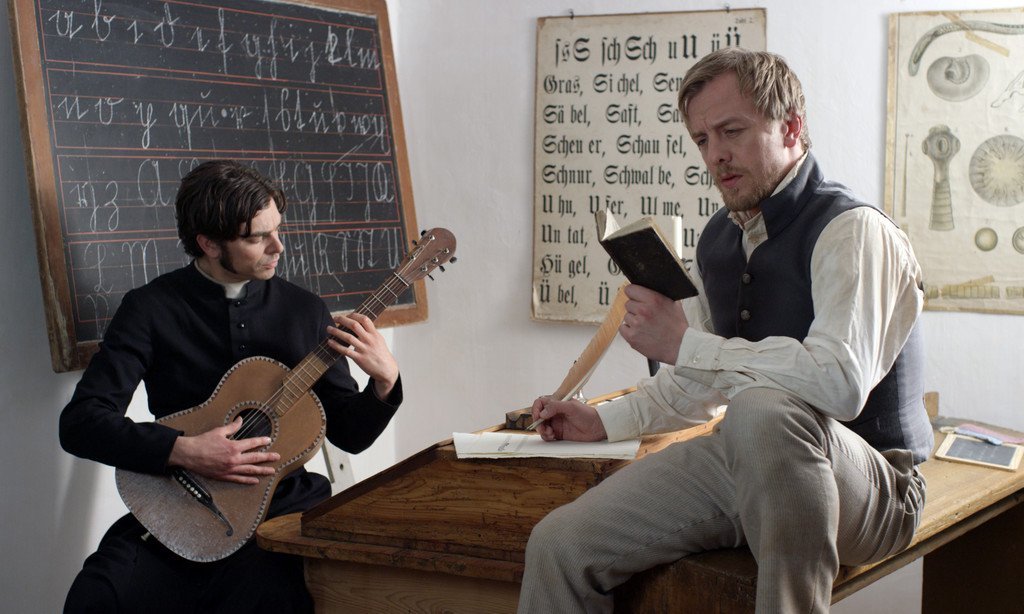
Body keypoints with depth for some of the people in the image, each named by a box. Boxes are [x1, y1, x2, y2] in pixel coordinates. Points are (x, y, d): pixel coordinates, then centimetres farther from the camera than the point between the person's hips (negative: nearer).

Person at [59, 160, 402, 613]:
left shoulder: (304, 310, 7)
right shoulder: (152, 308, -1)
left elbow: (349, 435, 10)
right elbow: (80, 423, -7)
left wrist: (384, 381, -10)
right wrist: (185, 452, -20)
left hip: (284, 503, 2)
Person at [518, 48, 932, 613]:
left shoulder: (853, 230, -14)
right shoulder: (718, 239, 11)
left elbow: (841, 381, -31)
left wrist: (684, 343, -24)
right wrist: (605, 421, 13)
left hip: (870, 482, -6)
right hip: (747, 464, 7)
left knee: (762, 409, -40)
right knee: (558, 545, -7)